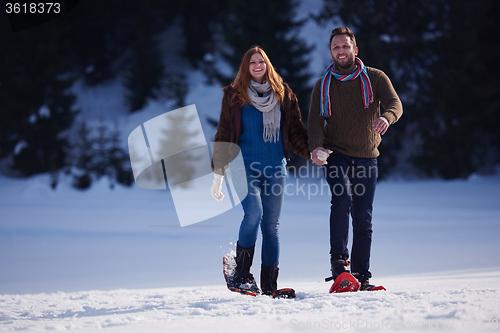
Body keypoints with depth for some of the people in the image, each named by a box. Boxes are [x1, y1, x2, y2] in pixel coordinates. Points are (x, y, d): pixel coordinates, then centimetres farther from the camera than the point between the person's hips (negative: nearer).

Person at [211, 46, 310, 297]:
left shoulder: (283, 95, 11)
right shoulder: (234, 97, 5)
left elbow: (296, 130, 13)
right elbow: (223, 136, 6)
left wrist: (312, 152, -4)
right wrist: (218, 175, 2)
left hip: (275, 167, 3)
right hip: (245, 166, -3)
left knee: (271, 225, 2)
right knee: (253, 214, -22)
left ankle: (269, 285, 6)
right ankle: (241, 273, -9)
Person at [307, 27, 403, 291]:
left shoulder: (375, 78, 2)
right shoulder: (323, 86, 5)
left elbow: (395, 103, -13)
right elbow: (315, 120, -3)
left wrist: (386, 117, -37)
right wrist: (316, 146, -24)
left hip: (366, 158, 1)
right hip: (336, 155, -1)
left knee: (363, 219, 3)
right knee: (342, 198, -26)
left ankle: (361, 275, 10)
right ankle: (338, 260, -19)